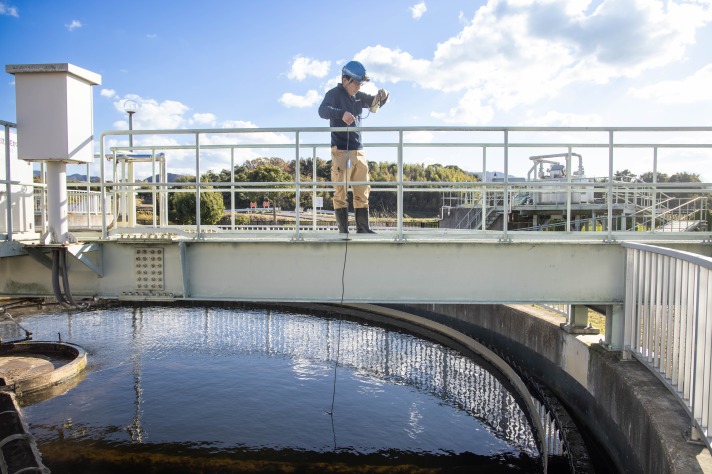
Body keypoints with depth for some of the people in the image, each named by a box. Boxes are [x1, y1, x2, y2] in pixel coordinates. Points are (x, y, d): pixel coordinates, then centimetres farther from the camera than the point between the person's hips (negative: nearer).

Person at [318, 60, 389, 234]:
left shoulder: (359, 96, 15)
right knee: (340, 191, -4)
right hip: (340, 150, -7)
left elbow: (375, 103, 23)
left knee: (362, 191, 8)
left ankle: (363, 228, 16)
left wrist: (383, 96, -2)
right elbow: (323, 110, -22)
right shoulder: (334, 94, -5)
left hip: (358, 150, 7)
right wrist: (341, 113, -43)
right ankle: (343, 230, -1)